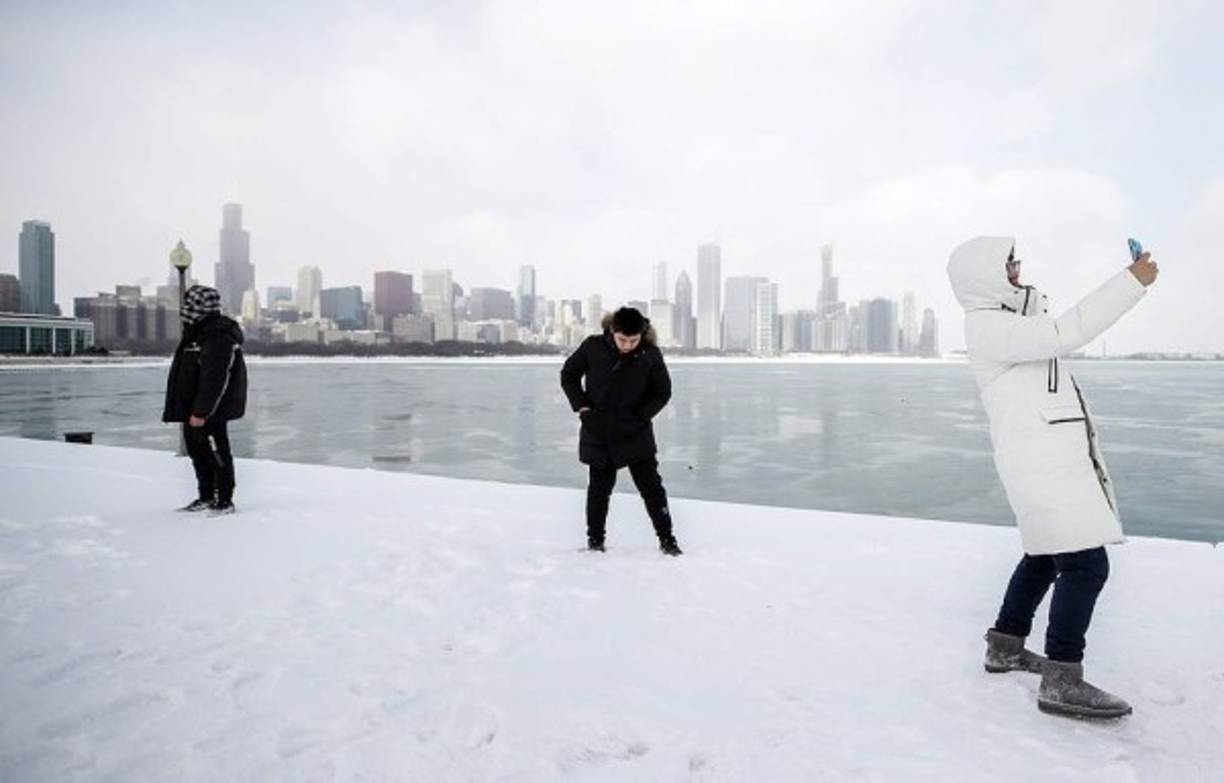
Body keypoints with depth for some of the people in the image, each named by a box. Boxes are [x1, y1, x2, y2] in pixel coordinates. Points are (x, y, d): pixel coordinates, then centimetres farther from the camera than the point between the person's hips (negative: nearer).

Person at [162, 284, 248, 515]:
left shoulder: (218, 337, -20)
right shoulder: (196, 333, 15)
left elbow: (215, 380, -24)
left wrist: (201, 412, -25)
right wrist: (190, 409, 22)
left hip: (210, 413, -11)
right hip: (192, 410, 11)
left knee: (217, 453, -3)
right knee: (197, 452, 17)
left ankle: (225, 501, 7)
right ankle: (206, 497, 29)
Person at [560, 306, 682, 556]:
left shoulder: (650, 355, -11)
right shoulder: (593, 347, -11)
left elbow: (662, 392, 1)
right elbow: (569, 374, 4)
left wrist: (640, 416, -11)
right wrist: (581, 406, -6)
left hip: (636, 435, 0)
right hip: (598, 433, 0)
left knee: (651, 485, 1)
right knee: (600, 486, 10)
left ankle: (667, 538, 13)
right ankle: (595, 538, 25)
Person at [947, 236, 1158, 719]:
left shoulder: (1006, 320, 18)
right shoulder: (987, 328, -15)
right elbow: (1066, 334, -24)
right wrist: (1132, 282, -19)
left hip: (1054, 456, 11)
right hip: (1040, 461, -11)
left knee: (1046, 556, 20)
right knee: (1085, 563, -13)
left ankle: (1004, 647, 30)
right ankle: (1062, 682, -8)